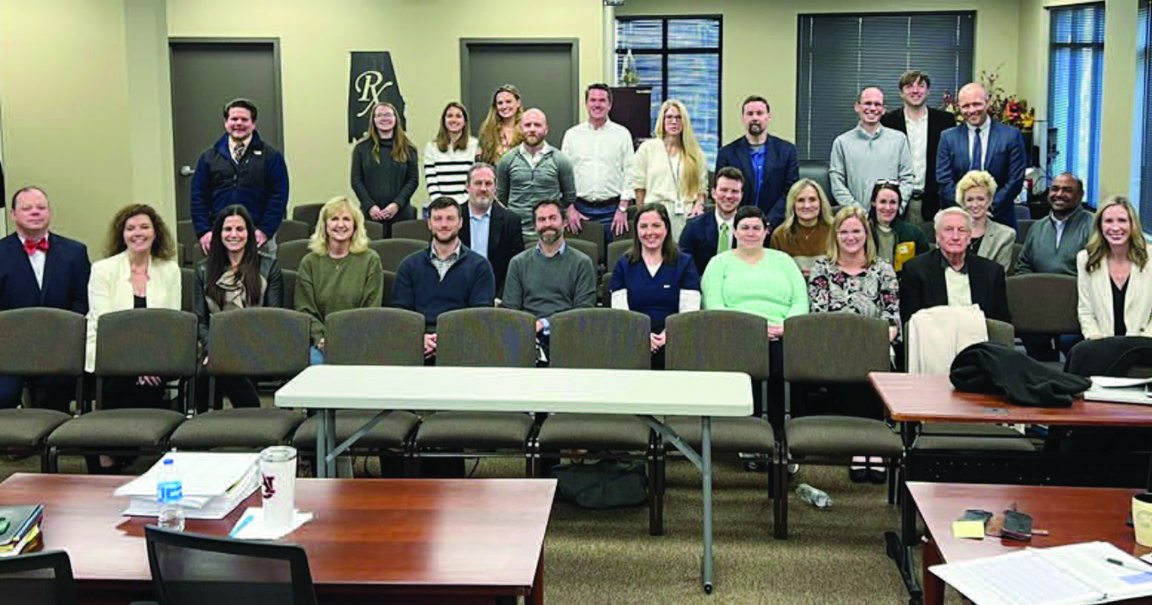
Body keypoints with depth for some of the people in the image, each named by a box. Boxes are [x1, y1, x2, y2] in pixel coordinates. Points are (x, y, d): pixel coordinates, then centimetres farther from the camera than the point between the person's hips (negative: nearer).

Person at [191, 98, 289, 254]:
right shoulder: (208, 157, 14)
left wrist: (265, 231, -11)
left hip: (257, 237, -2)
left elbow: (278, 196, 0)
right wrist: (204, 231, -2)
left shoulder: (271, 156, 6)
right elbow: (198, 198, 12)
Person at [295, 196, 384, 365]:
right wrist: (320, 338, -12)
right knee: (316, 359, -32)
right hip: (321, 343, 1)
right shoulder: (309, 262, 13)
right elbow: (305, 310, 8)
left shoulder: (370, 260, 8)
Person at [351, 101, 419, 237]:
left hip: (400, 214, 0)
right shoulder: (362, 148, 8)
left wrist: (397, 204, -9)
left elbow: (413, 180, 4)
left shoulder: (407, 149, 8)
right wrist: (370, 206, -8)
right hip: (370, 214, 0)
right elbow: (356, 180, 5)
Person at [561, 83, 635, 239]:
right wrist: (570, 209, -2)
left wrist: (623, 209, -5)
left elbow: (630, 172, 3)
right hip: (580, 208, 1)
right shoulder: (572, 134, 9)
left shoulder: (622, 134, 6)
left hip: (611, 209, -1)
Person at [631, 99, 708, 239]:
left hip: (686, 216, 2)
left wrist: (699, 204, -3)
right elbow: (639, 186, 7)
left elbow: (702, 186, 15)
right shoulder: (647, 148, 8)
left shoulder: (695, 153, 14)